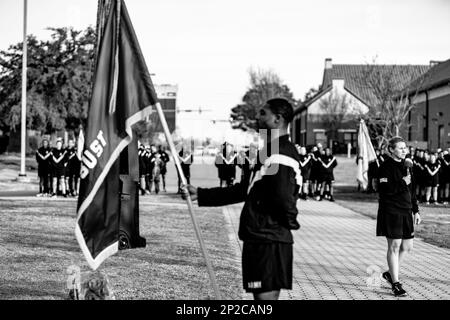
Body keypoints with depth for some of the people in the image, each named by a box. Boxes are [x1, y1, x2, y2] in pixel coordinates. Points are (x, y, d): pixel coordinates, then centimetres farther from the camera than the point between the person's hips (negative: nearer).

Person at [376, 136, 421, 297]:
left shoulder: (405, 166, 14)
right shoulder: (386, 166, -9)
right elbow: (384, 190, -19)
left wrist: (416, 211, 16)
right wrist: (402, 183, -18)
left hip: (406, 212, 8)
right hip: (391, 211, -8)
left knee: (407, 246, 10)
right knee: (394, 246, -5)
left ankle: (390, 273, 30)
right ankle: (395, 283, 2)